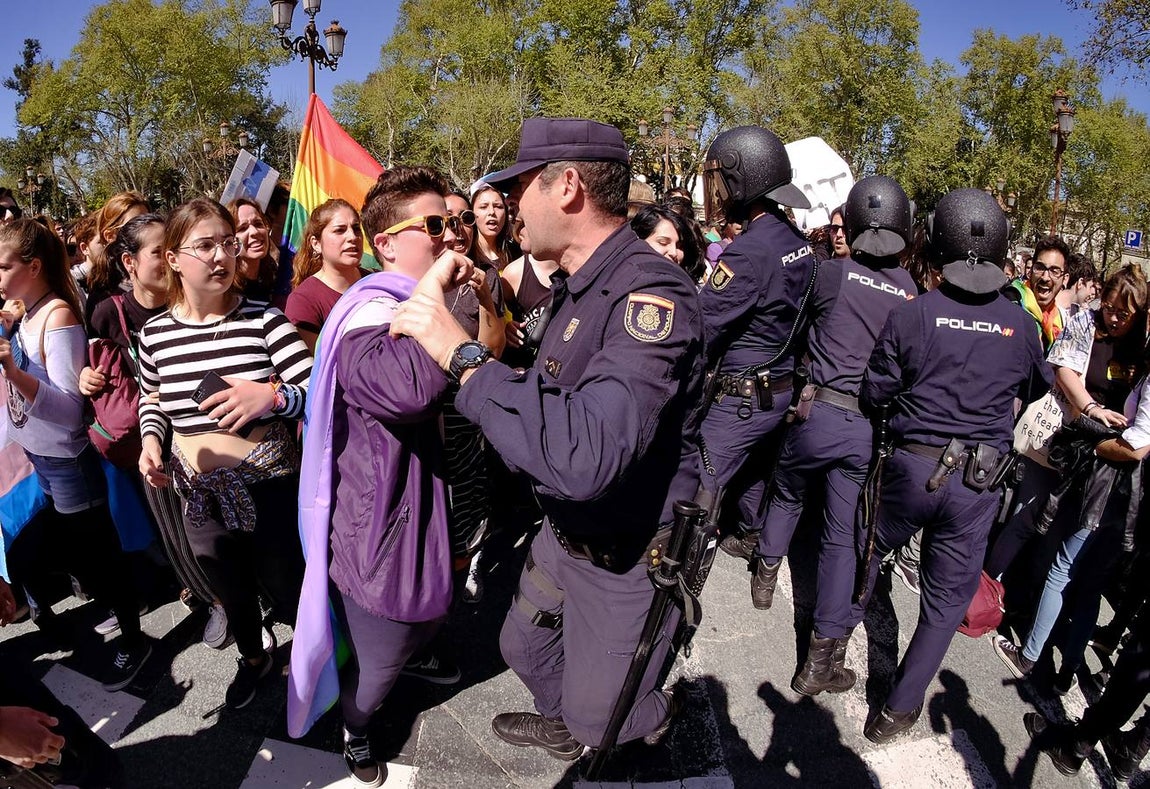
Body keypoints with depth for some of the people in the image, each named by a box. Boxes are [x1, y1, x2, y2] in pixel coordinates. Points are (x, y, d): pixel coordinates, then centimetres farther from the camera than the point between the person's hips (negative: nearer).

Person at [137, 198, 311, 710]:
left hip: (270, 487, -4)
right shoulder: (155, 333, -2)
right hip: (200, 494, 4)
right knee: (232, 592, 25)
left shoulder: (263, 319, -14)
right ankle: (253, 657, 55)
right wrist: (151, 442, -4)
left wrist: (272, 395, -34)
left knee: (288, 591, 12)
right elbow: (150, 401, 14)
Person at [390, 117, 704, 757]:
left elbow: (583, 457, -45)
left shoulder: (651, 295, -31)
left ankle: (660, 711, 48)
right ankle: (565, 725, 58)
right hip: (566, 532, 9)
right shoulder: (578, 283, 2)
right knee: (524, 648, 27)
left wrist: (465, 355, -35)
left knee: (599, 717, 14)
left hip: (628, 560, -8)